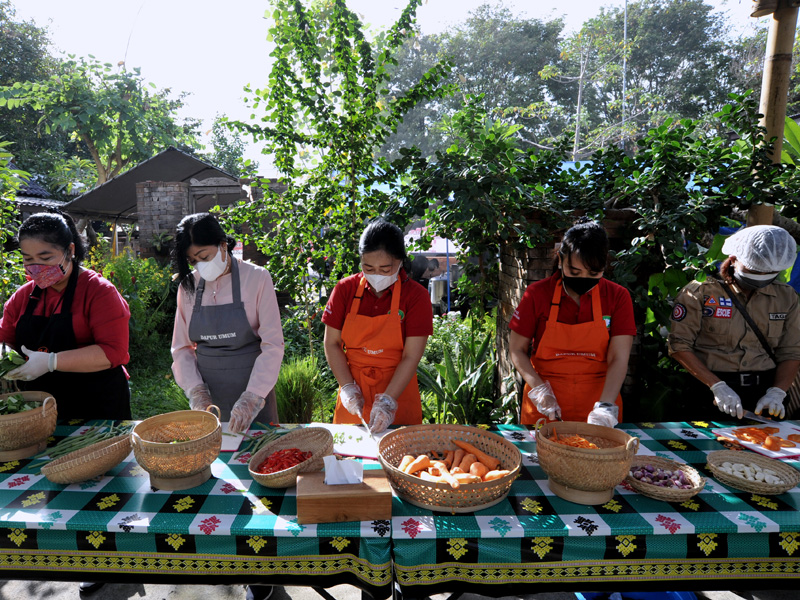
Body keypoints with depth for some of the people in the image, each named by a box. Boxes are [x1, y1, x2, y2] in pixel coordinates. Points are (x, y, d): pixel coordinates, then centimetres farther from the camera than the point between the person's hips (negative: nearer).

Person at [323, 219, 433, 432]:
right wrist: (348, 388, -10)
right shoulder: (345, 289, -3)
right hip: (354, 389, 2)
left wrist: (387, 402, -20)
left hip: (398, 389, -1)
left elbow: (411, 357, -13)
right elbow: (332, 344, -1)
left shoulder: (415, 296, -10)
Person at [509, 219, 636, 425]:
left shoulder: (617, 297, -5)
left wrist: (604, 408, -24)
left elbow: (618, 359, -12)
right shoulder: (537, 294, -7)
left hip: (597, 399, 1)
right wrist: (540, 390, -15)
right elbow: (517, 349, -2)